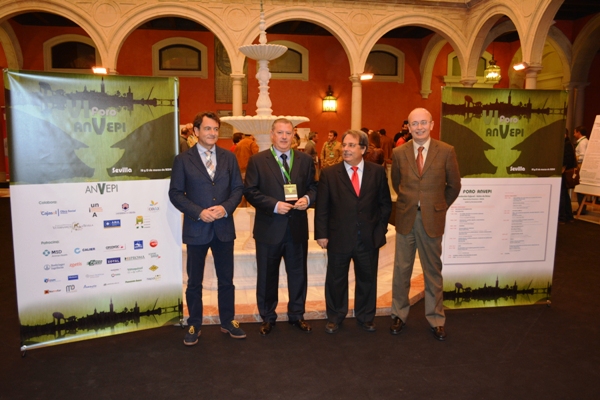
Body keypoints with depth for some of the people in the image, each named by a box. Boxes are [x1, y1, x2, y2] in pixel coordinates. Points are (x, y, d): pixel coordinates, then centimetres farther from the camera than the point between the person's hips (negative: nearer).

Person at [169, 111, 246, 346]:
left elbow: (238, 188, 5)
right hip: (196, 228, -2)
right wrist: (199, 212, -17)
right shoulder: (183, 160, -2)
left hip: (224, 227, 2)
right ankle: (194, 325, 26)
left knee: (226, 279, 12)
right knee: (194, 281, 10)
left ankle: (228, 322, 28)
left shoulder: (229, 158, 6)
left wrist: (226, 207, -13)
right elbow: (175, 193, -5)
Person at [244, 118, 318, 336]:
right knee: (267, 275, 11)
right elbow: (250, 191, -7)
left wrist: (308, 198, -12)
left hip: (297, 227, 3)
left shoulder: (305, 160, 6)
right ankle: (267, 317, 29)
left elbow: (313, 186, 9)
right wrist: (274, 205, -18)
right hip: (269, 228, -2)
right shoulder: (257, 160, -3)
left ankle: (296, 315, 32)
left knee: (298, 273, 13)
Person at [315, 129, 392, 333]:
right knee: (336, 280, 12)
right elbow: (321, 207, -4)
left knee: (367, 279, 15)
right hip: (339, 238, -1)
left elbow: (385, 203, 7)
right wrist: (321, 234, -8)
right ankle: (334, 317, 31)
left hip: (369, 239, 2)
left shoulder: (377, 172, 1)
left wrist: (380, 227, 1)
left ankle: (366, 317, 35)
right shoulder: (329, 174, -3)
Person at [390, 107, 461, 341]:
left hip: (432, 219, -1)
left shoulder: (446, 151, -5)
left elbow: (454, 186, 5)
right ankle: (399, 314, 25)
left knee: (433, 270, 10)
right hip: (406, 218, 1)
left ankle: (436, 319, 24)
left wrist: (439, 207, 9)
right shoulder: (399, 153, -1)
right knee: (401, 269, 9)